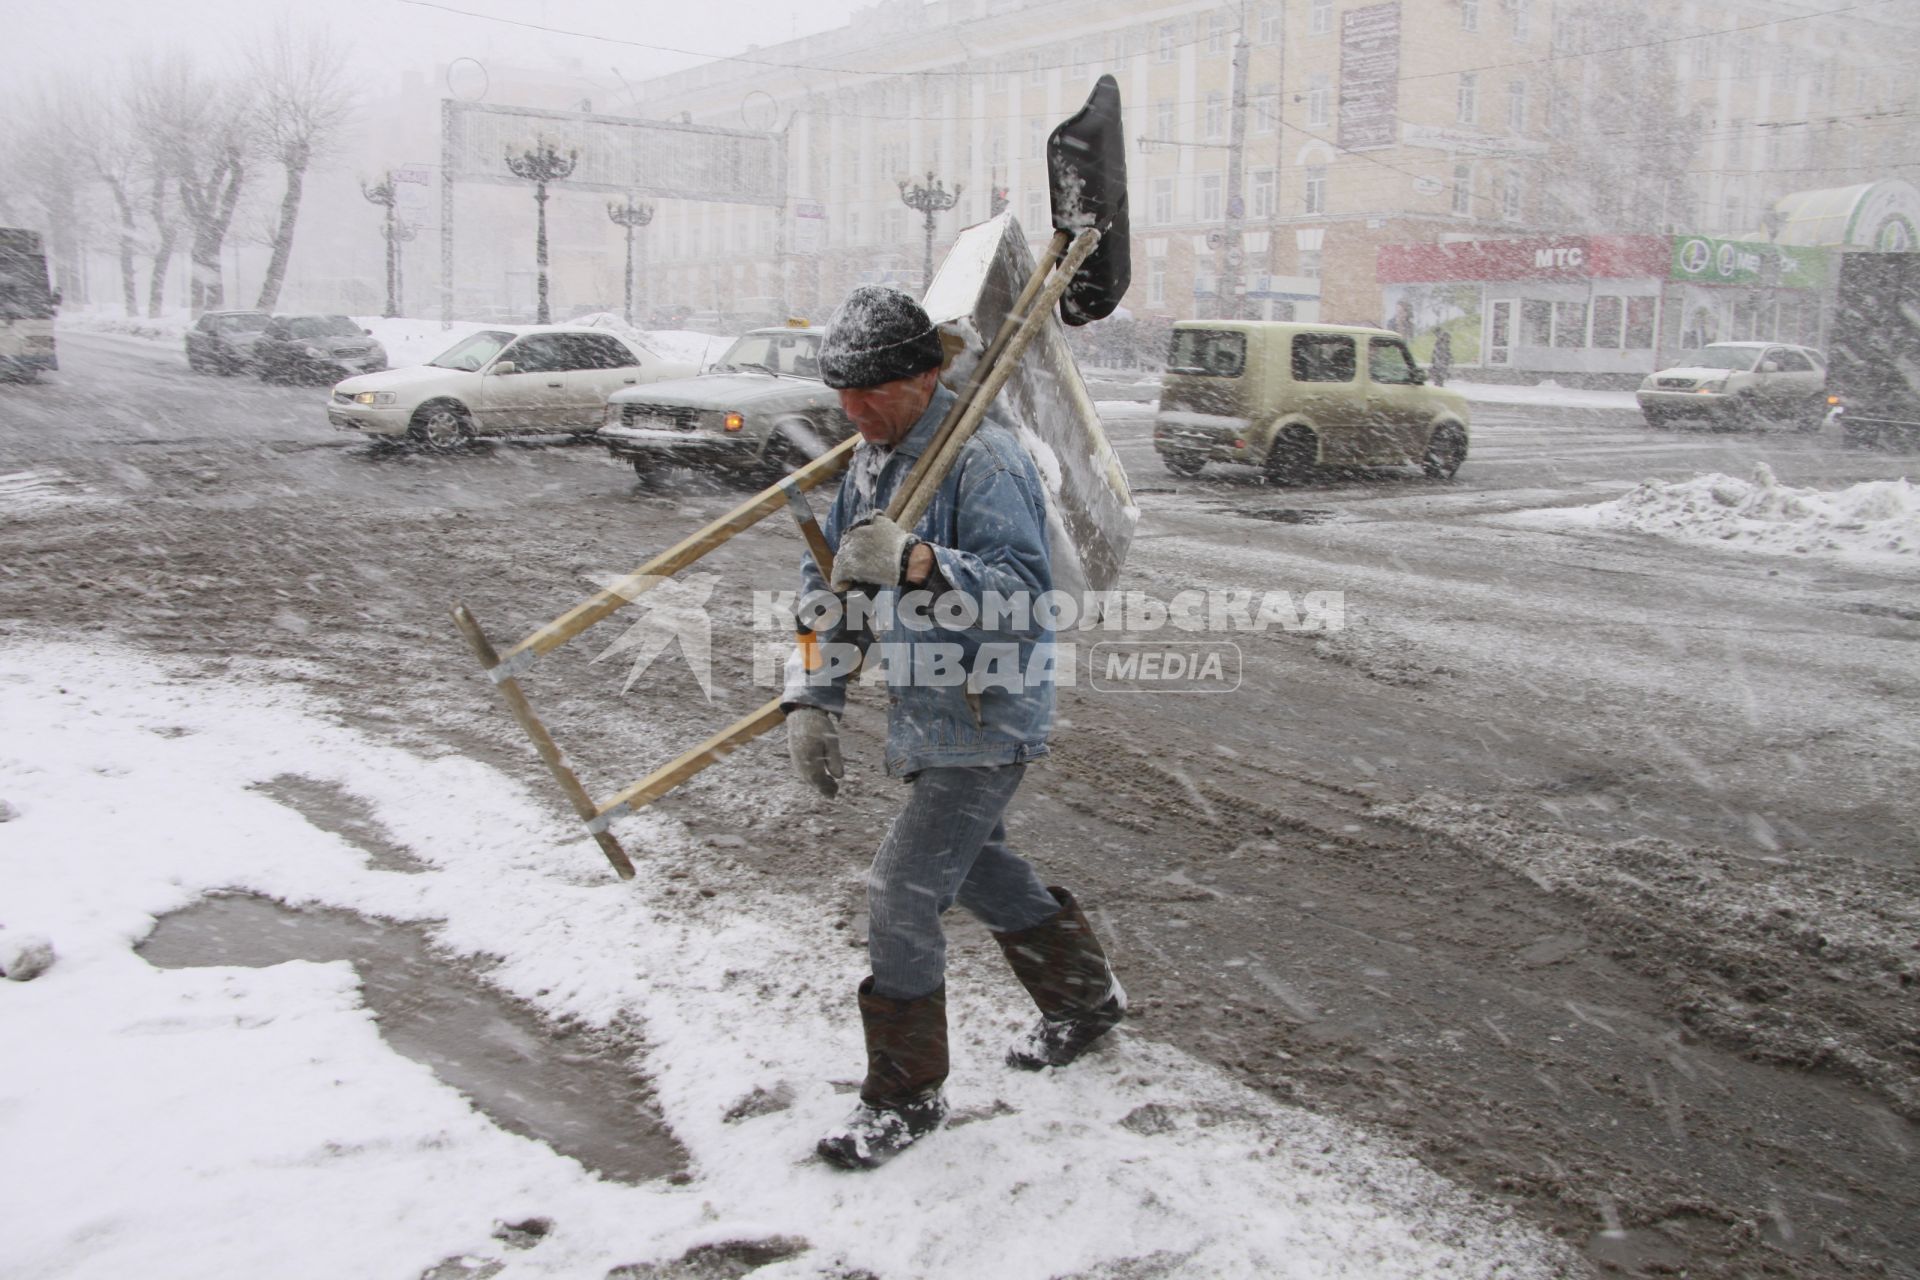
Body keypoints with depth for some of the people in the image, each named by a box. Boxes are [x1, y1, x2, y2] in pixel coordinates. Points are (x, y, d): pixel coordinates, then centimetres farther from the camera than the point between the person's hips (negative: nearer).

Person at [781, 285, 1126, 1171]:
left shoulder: (983, 460, -22)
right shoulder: (868, 459, 6)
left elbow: (1027, 591, -32)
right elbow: (828, 581, 9)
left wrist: (919, 562, -46)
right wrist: (812, 697, 0)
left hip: (985, 721, -9)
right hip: (925, 712, 10)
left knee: (902, 894, -9)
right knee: (975, 865, 24)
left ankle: (906, 1096, 11)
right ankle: (1086, 997, 47)